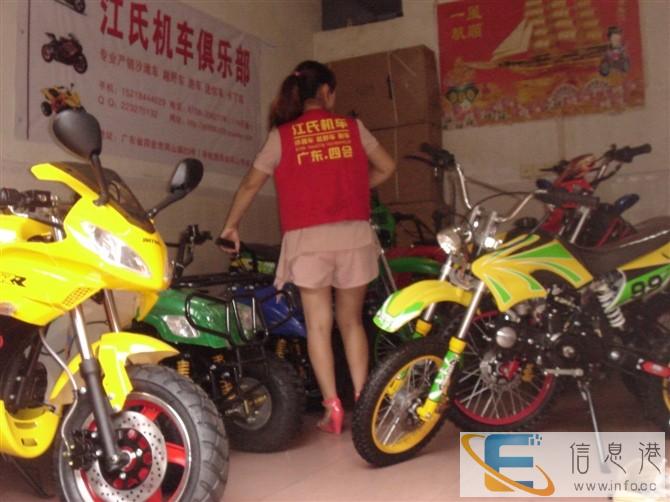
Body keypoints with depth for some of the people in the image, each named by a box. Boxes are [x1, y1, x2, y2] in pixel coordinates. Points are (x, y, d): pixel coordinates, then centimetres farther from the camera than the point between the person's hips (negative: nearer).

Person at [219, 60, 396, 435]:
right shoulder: (352, 126, 9)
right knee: (351, 321, 12)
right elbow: (387, 167, 15)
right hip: (354, 233, 2)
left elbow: (251, 184, 7)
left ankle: (333, 407, 1)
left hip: (308, 237, -1)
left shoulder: (282, 134, 5)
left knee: (319, 324, 5)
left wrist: (231, 225, 18)